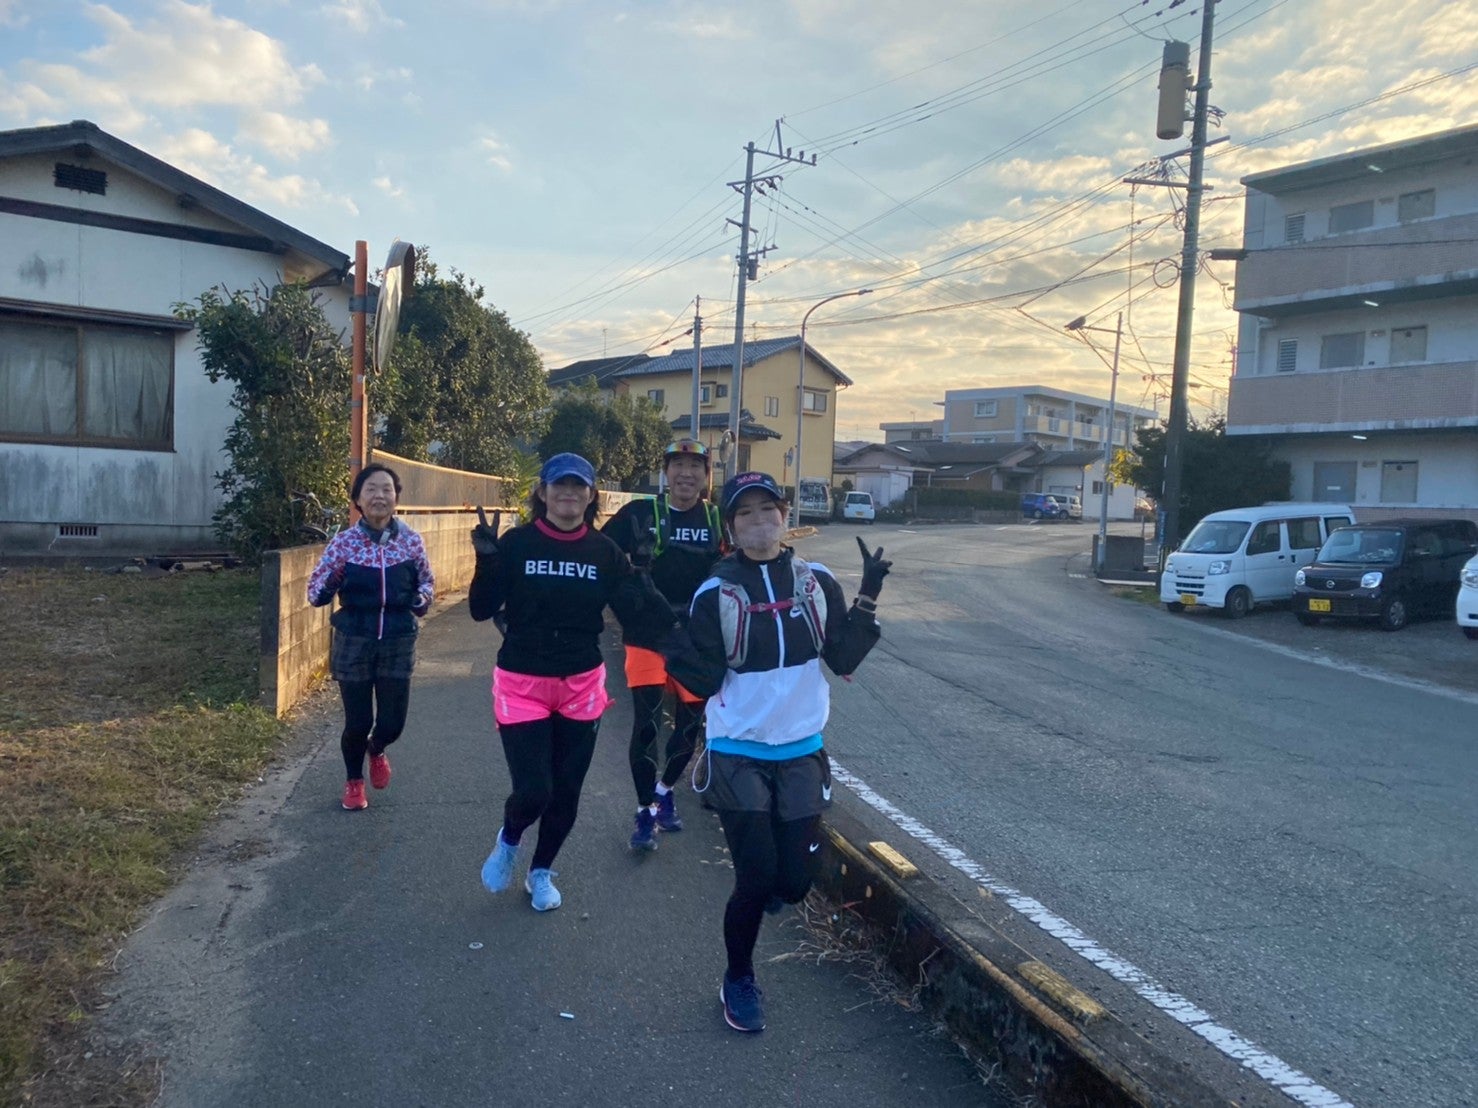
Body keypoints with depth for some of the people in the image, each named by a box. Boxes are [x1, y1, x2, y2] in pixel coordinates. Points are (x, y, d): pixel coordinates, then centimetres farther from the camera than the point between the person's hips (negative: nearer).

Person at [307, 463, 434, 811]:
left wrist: (422, 598, -10)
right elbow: (314, 594, -3)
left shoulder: (412, 541, -3)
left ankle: (376, 749, 43)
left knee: (393, 721, 4)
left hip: (398, 644, 1)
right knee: (358, 722, 6)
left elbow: (427, 581, 12)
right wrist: (329, 587, -26)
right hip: (354, 643, -1)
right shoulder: (343, 542, -7)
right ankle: (354, 781, 36)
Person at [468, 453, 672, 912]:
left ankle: (541, 871, 39)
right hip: (522, 685, -3)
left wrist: (639, 584, -22)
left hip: (581, 686, 3)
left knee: (566, 792, 13)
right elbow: (482, 610, -10)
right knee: (533, 791, -9)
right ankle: (508, 840, 28)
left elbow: (635, 612, -3)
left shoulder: (604, 551, -2)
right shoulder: (517, 543, -8)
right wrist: (487, 560, -24)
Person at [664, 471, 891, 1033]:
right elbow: (706, 681, -11)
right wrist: (669, 639, -25)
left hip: (801, 751, 3)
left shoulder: (816, 581, 0)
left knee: (794, 881, 3)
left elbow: (843, 658, -2)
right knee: (755, 880, -4)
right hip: (738, 754, -3)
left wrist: (867, 598, -10)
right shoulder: (716, 593, -9)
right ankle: (738, 981, 25)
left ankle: (765, 884, 42)